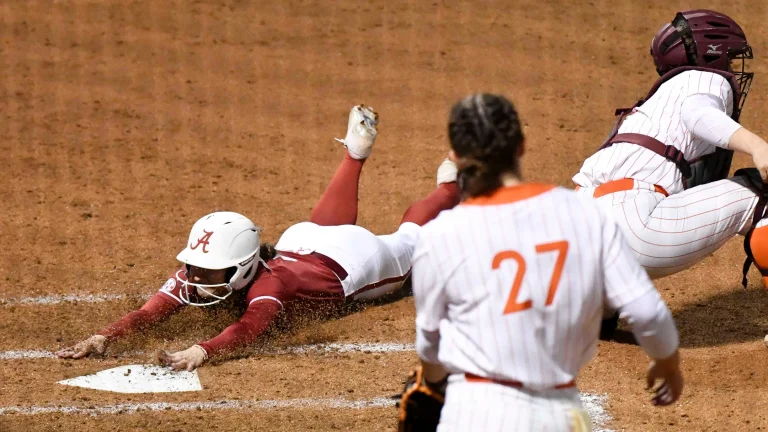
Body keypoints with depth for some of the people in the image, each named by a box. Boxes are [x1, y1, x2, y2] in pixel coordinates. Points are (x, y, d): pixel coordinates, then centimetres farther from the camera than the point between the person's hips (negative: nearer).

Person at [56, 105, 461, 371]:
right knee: (328, 221, 40)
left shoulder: (267, 283, -49)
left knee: (406, 243, 27)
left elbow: (249, 328, -68)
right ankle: (356, 152, 59)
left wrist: (201, 351, -85)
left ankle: (448, 187, 52)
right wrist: (103, 337, -62)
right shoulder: (198, 274, -34)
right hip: (298, 241, 5)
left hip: (347, 257, -5)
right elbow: (150, 312, -43)